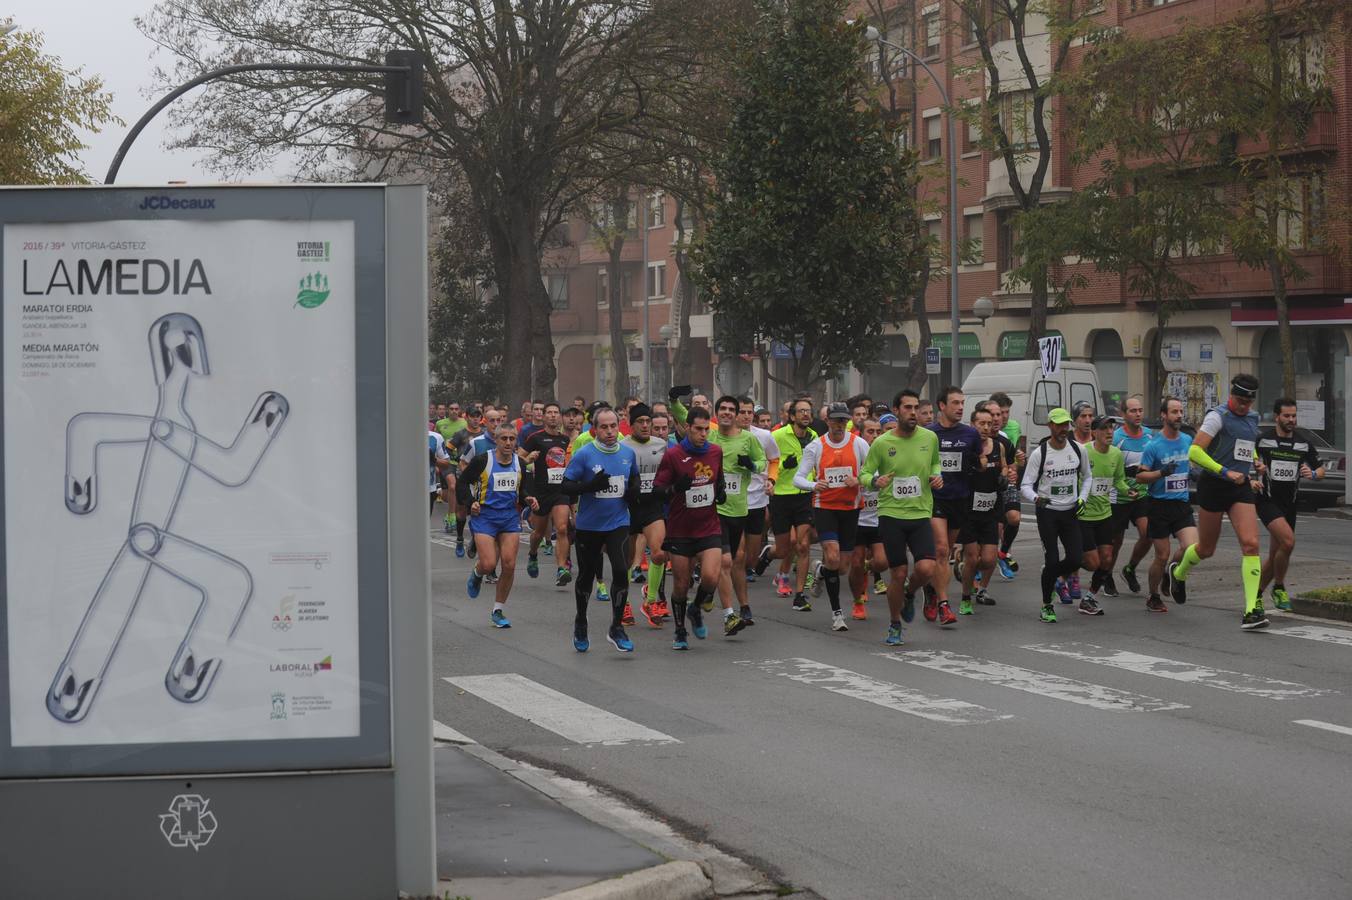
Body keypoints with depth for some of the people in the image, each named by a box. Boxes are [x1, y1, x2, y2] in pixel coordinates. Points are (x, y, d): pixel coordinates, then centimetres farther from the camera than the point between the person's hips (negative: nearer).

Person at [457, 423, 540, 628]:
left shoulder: (519, 463, 6)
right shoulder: (482, 461, -8)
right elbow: (462, 483, 1)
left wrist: (528, 499, 2)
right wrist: (471, 502, -13)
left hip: (510, 517, 4)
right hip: (485, 517, -4)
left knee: (509, 565, -4)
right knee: (488, 565, -15)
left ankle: (498, 611, 11)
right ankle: (476, 575, 26)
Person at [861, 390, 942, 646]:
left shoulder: (929, 438, 1)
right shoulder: (882, 443, -5)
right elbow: (864, 474, 2)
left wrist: (937, 475, -1)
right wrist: (875, 481, -21)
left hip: (921, 514, 2)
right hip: (890, 514, -2)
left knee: (926, 569, -16)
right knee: (898, 575, 1)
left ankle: (909, 594, 20)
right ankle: (895, 625, 23)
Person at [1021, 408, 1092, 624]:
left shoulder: (1078, 450, 3)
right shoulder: (1039, 453, -7)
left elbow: (1086, 477, 19)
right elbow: (1025, 486, -6)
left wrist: (1082, 498, 4)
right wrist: (1036, 498, -27)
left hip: (1070, 511, 3)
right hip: (1047, 511, -3)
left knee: (1075, 559, -7)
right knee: (1052, 560, -9)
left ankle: (1051, 576, 26)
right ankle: (1047, 606, 7)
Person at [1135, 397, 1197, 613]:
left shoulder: (1188, 440, 6)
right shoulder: (1153, 445, -9)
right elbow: (1140, 476, -8)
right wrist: (1162, 473, -22)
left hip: (1182, 504, 4)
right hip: (1160, 506, -4)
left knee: (1191, 548, -16)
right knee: (1162, 556, 0)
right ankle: (1153, 597, 20)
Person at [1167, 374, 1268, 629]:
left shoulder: (1253, 417, 12)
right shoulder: (1218, 417, -11)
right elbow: (1195, 451, -19)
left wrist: (1256, 463, 12)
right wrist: (1226, 472, -23)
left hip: (1241, 487, 5)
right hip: (1214, 485, -5)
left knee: (1251, 544, -13)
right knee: (1206, 549, 9)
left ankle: (1252, 609, -16)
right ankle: (1178, 573, 43)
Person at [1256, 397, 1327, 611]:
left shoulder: (1303, 444, 8)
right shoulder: (1262, 439, -4)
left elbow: (1321, 471, 13)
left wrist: (1313, 474, -10)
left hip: (1289, 504, 5)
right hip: (1267, 500, -5)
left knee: (1275, 556, 8)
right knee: (1288, 541, -25)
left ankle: (1256, 596, 24)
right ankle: (1279, 588, -6)